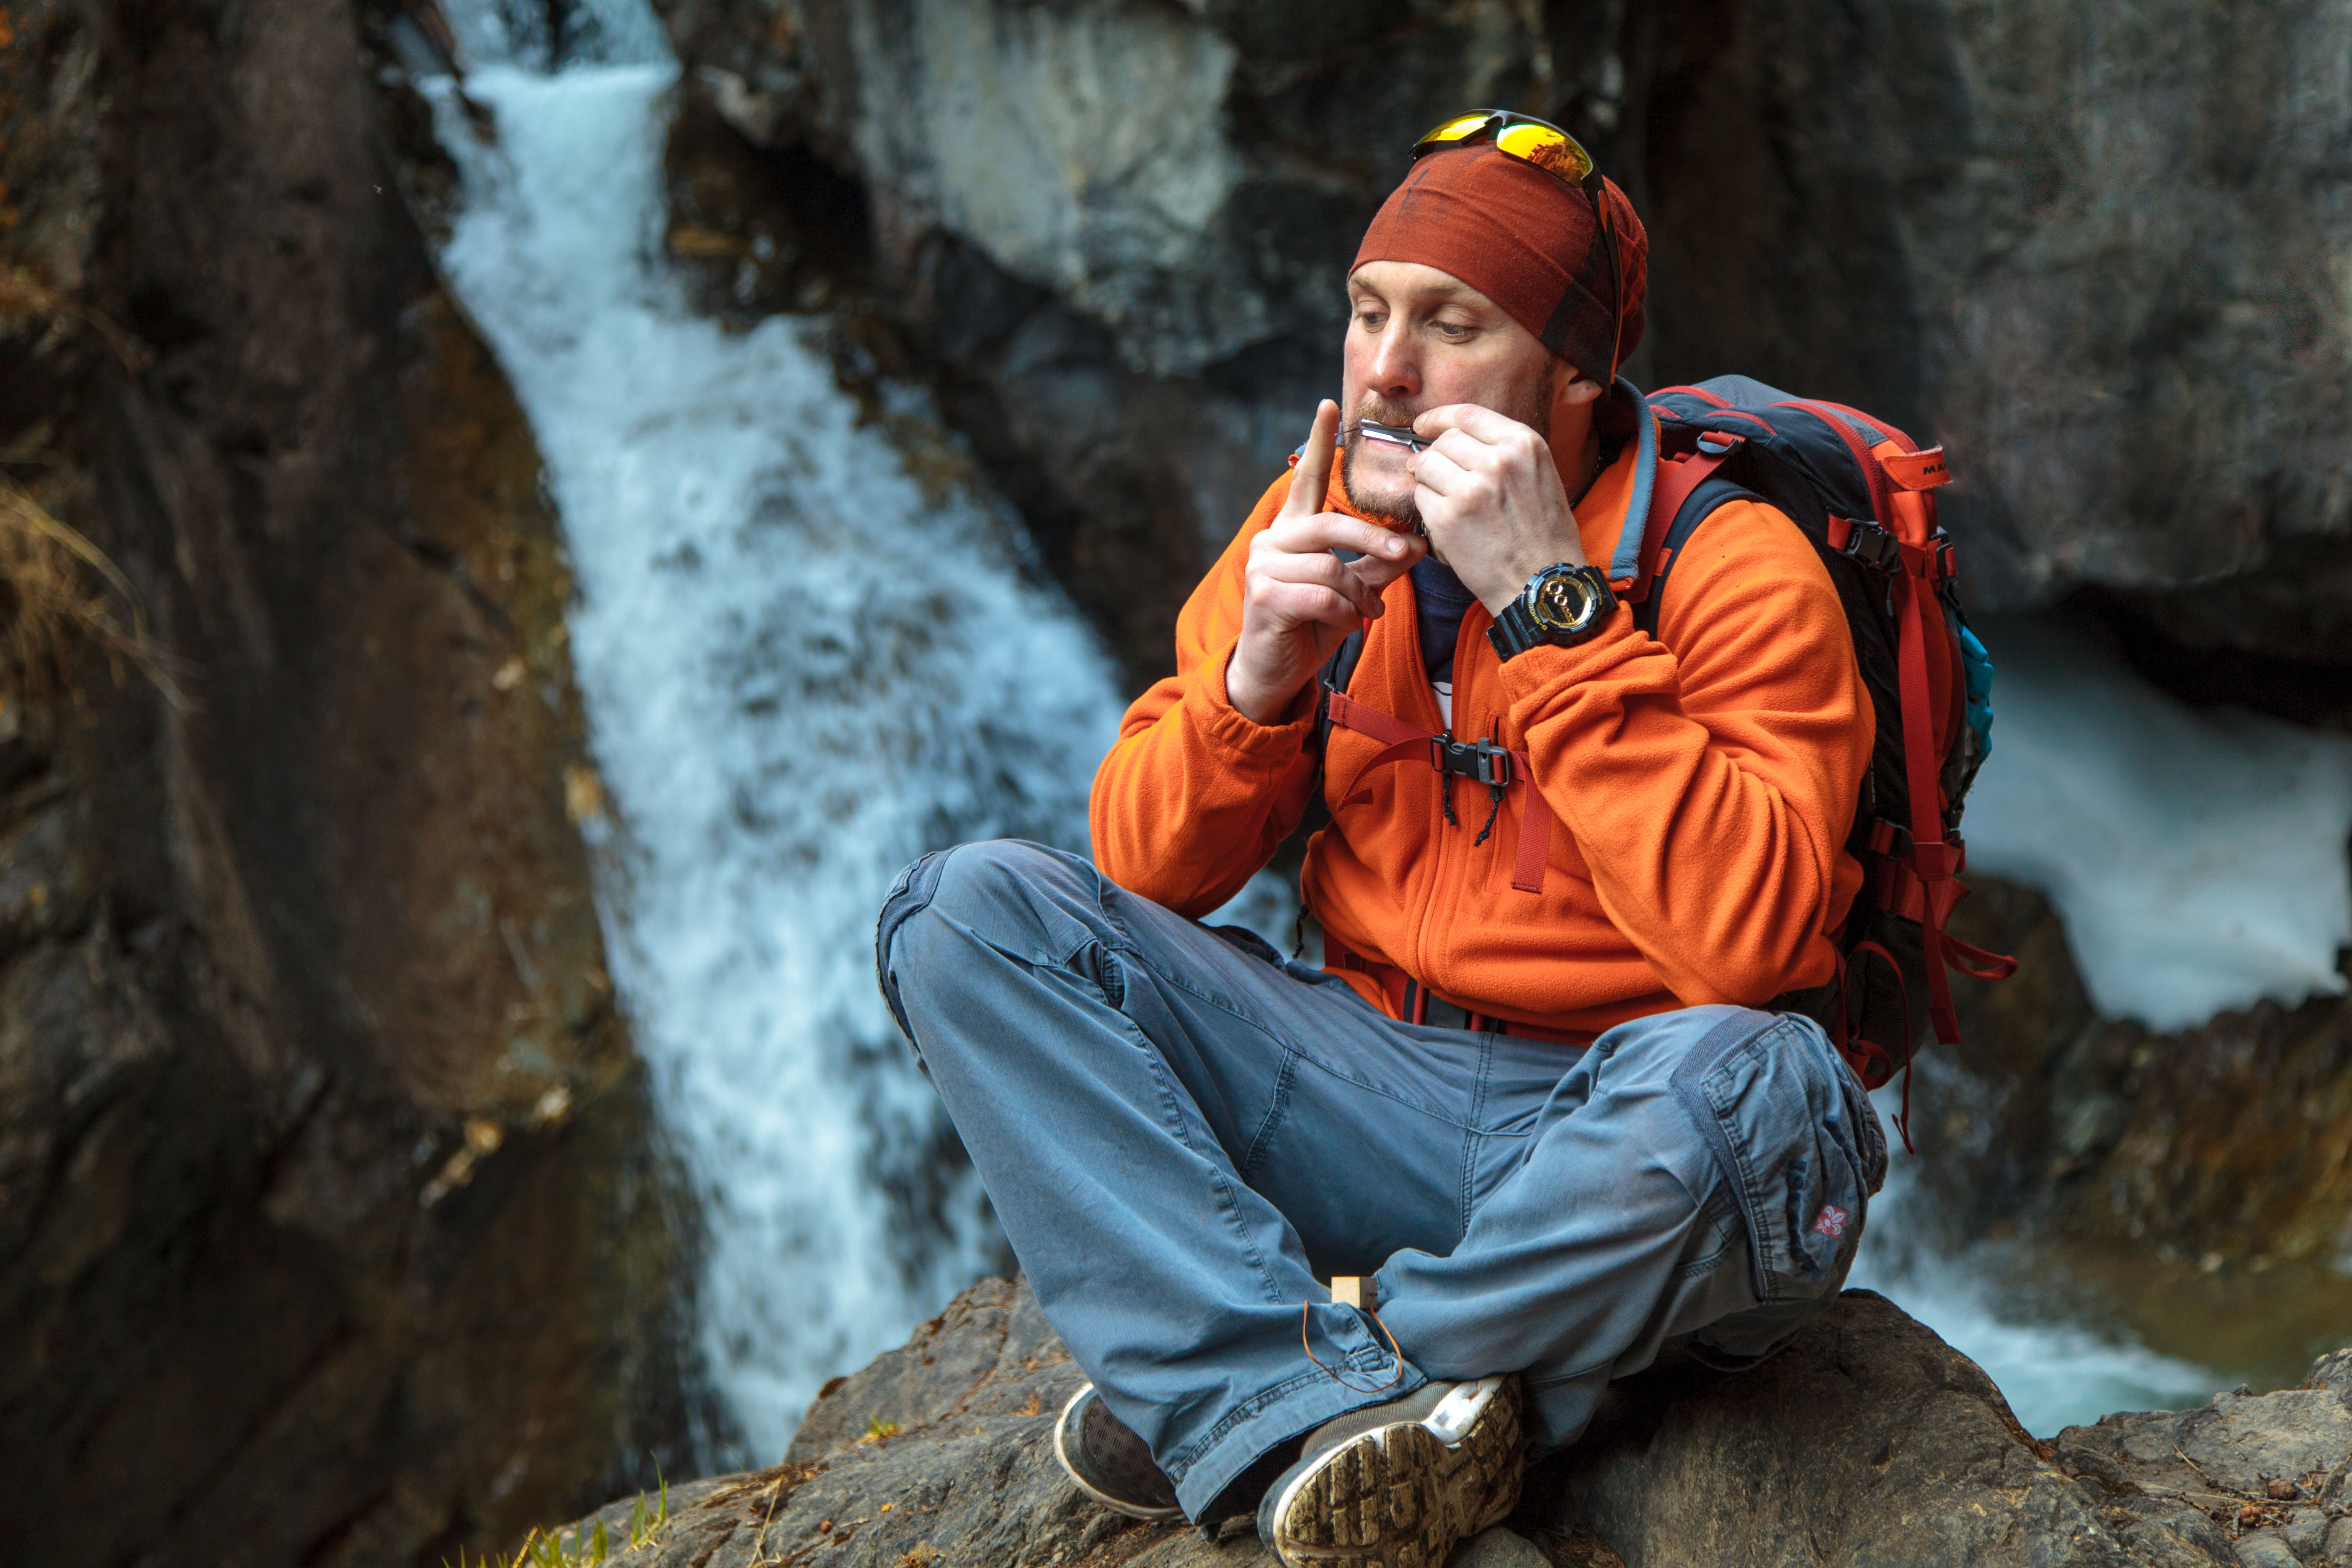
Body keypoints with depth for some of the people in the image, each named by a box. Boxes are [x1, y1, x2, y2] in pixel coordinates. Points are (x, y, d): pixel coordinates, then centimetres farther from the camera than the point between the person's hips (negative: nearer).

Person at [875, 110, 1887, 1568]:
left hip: (1622, 1166, -4)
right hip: (1381, 1094, 5)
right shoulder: (1317, 517, 4)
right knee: (967, 909, -9)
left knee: (1736, 1081, -39)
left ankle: (1231, 1394, -16)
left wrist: (1551, 609, -26)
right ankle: (1325, 1402, -26)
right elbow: (1145, 877, 6)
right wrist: (1256, 680, -14)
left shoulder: (1729, 560, -11)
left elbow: (1747, 940, -27)